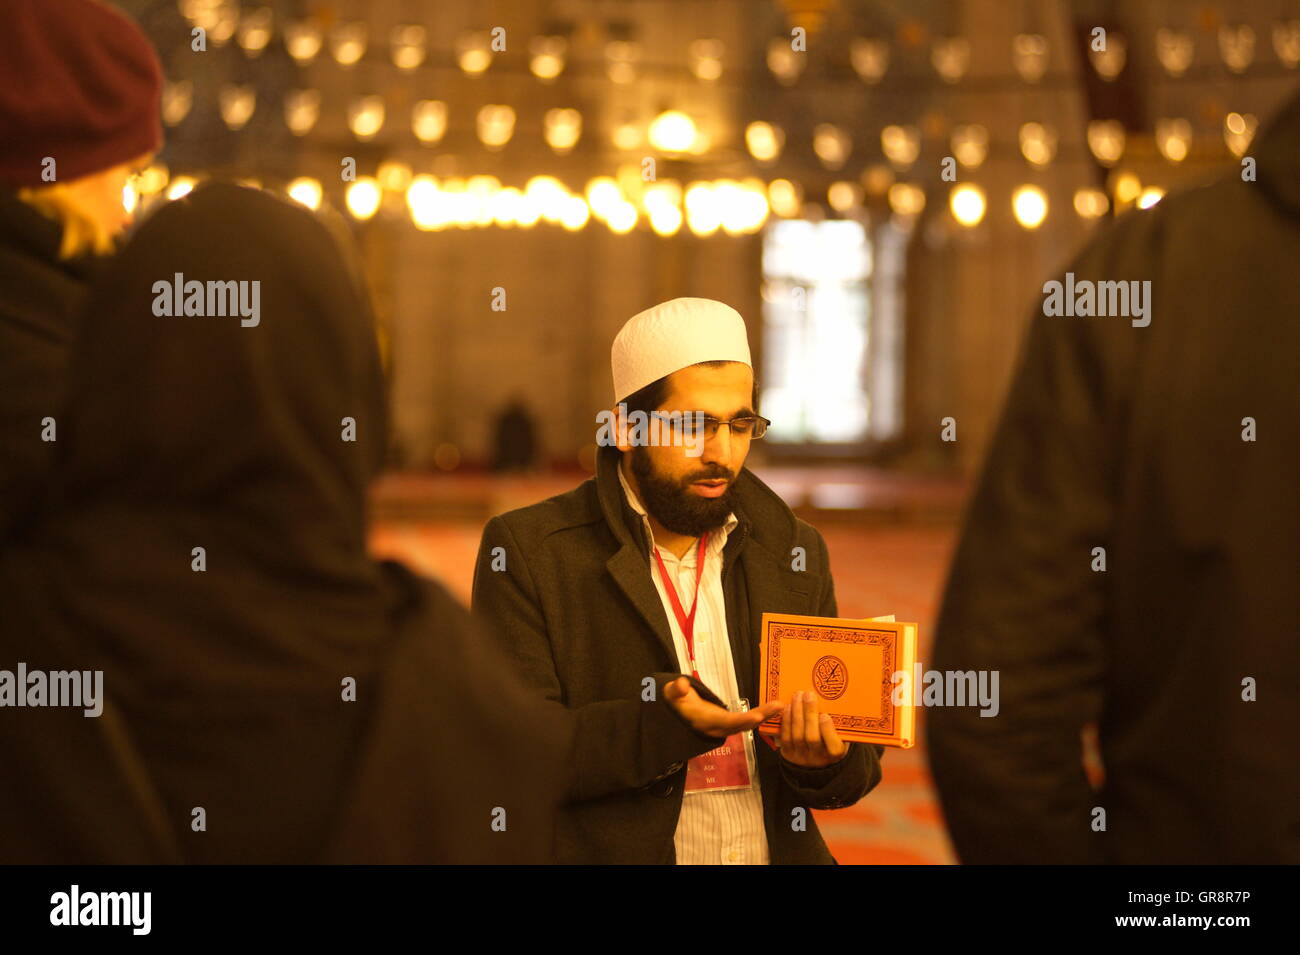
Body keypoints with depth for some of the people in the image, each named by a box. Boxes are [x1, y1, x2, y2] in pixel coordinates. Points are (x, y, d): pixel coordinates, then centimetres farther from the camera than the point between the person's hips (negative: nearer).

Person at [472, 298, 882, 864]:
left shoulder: (795, 553, 11)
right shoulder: (525, 551, 0)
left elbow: (856, 764, 13)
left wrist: (824, 759, -9)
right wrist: (665, 726, -20)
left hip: (779, 850, 3)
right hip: (610, 853, -3)